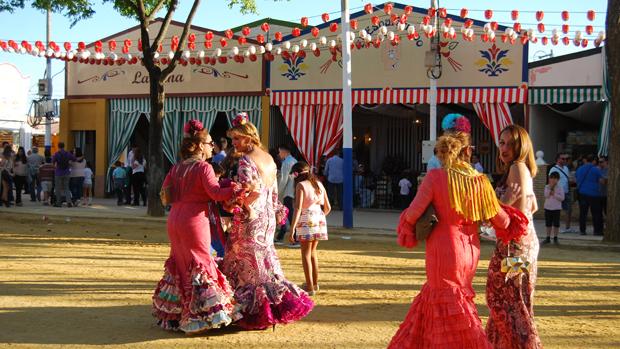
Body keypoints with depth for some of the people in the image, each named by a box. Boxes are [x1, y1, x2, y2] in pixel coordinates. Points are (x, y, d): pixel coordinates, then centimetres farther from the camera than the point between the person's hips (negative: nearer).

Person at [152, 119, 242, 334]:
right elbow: (215, 192, -22)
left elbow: (166, 192, 16)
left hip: (174, 220, 7)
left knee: (180, 266, 16)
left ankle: (171, 315, 21)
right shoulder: (203, 167, -10)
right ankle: (197, 320, -4)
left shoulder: (177, 168, 12)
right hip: (195, 221, -7)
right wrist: (238, 189, -26)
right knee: (200, 267, -1)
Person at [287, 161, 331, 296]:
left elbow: (298, 208, -16)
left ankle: (310, 287, 0)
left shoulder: (301, 185, -6)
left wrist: (292, 229, -19)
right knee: (312, 251, 21)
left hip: (306, 221, -6)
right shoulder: (319, 184, 11)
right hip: (319, 220, 6)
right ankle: (315, 283, 29)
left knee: (306, 253, 2)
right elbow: (328, 208, 13)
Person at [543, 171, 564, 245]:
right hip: (548, 208, 2)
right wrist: (550, 187, -18)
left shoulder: (560, 188, -2)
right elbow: (546, 195, -12)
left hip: (556, 208, -2)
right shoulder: (547, 187, 3)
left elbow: (562, 198, -10)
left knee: (556, 224, 2)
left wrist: (554, 194, -17)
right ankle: (548, 238, 16)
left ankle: (555, 238, 11)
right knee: (548, 224, 8)